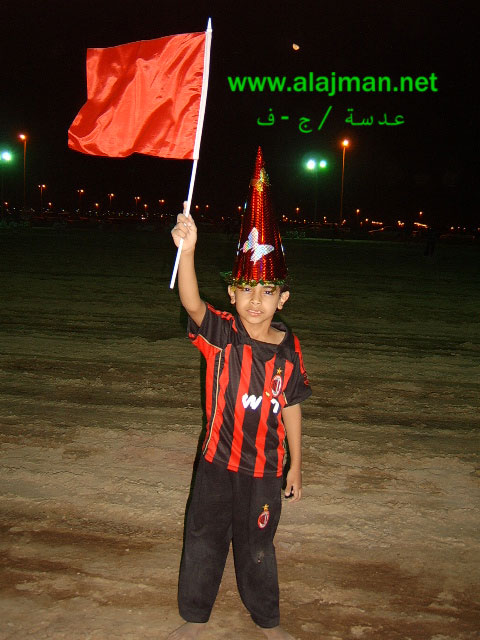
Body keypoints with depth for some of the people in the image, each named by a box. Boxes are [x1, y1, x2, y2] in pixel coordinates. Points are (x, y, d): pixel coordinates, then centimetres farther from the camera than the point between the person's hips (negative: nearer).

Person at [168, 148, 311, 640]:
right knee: (204, 540, 16)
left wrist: (295, 467, 7)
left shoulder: (289, 349, -8)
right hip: (218, 461, -1)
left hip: (265, 469, 1)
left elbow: (291, 409, 1)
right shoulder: (221, 334, -14)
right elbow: (192, 305, -35)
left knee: (256, 547, 19)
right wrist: (187, 251, -51)